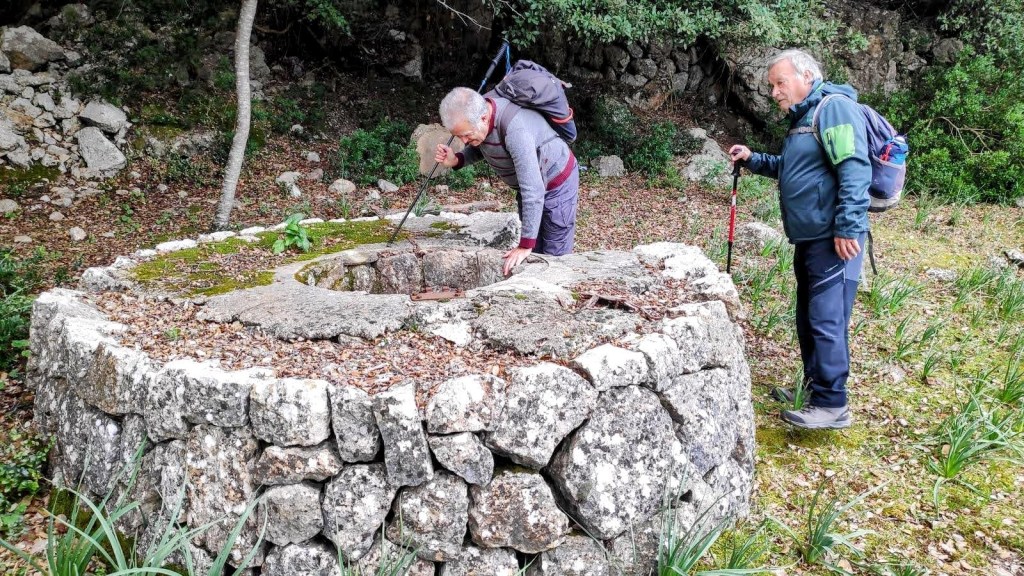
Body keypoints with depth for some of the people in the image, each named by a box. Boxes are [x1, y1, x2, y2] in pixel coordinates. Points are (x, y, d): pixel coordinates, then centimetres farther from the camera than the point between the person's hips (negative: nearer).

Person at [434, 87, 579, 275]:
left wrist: (525, 246, -36)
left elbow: (533, 192, -39)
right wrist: (456, 160, -16)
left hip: (557, 183, -8)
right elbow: (479, 148, 6)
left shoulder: (515, 129, -40)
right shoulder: (475, 112, -16)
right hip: (530, 183, 8)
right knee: (535, 253, 13)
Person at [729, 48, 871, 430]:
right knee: (808, 319, 16)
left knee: (826, 320, -10)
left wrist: (848, 227, -26)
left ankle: (832, 405, -6)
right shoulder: (802, 117, 19)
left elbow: (855, 169, -22)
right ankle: (815, 387, 28)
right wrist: (753, 160, 18)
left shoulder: (834, 107, -12)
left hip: (834, 239, -10)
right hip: (810, 238, 10)